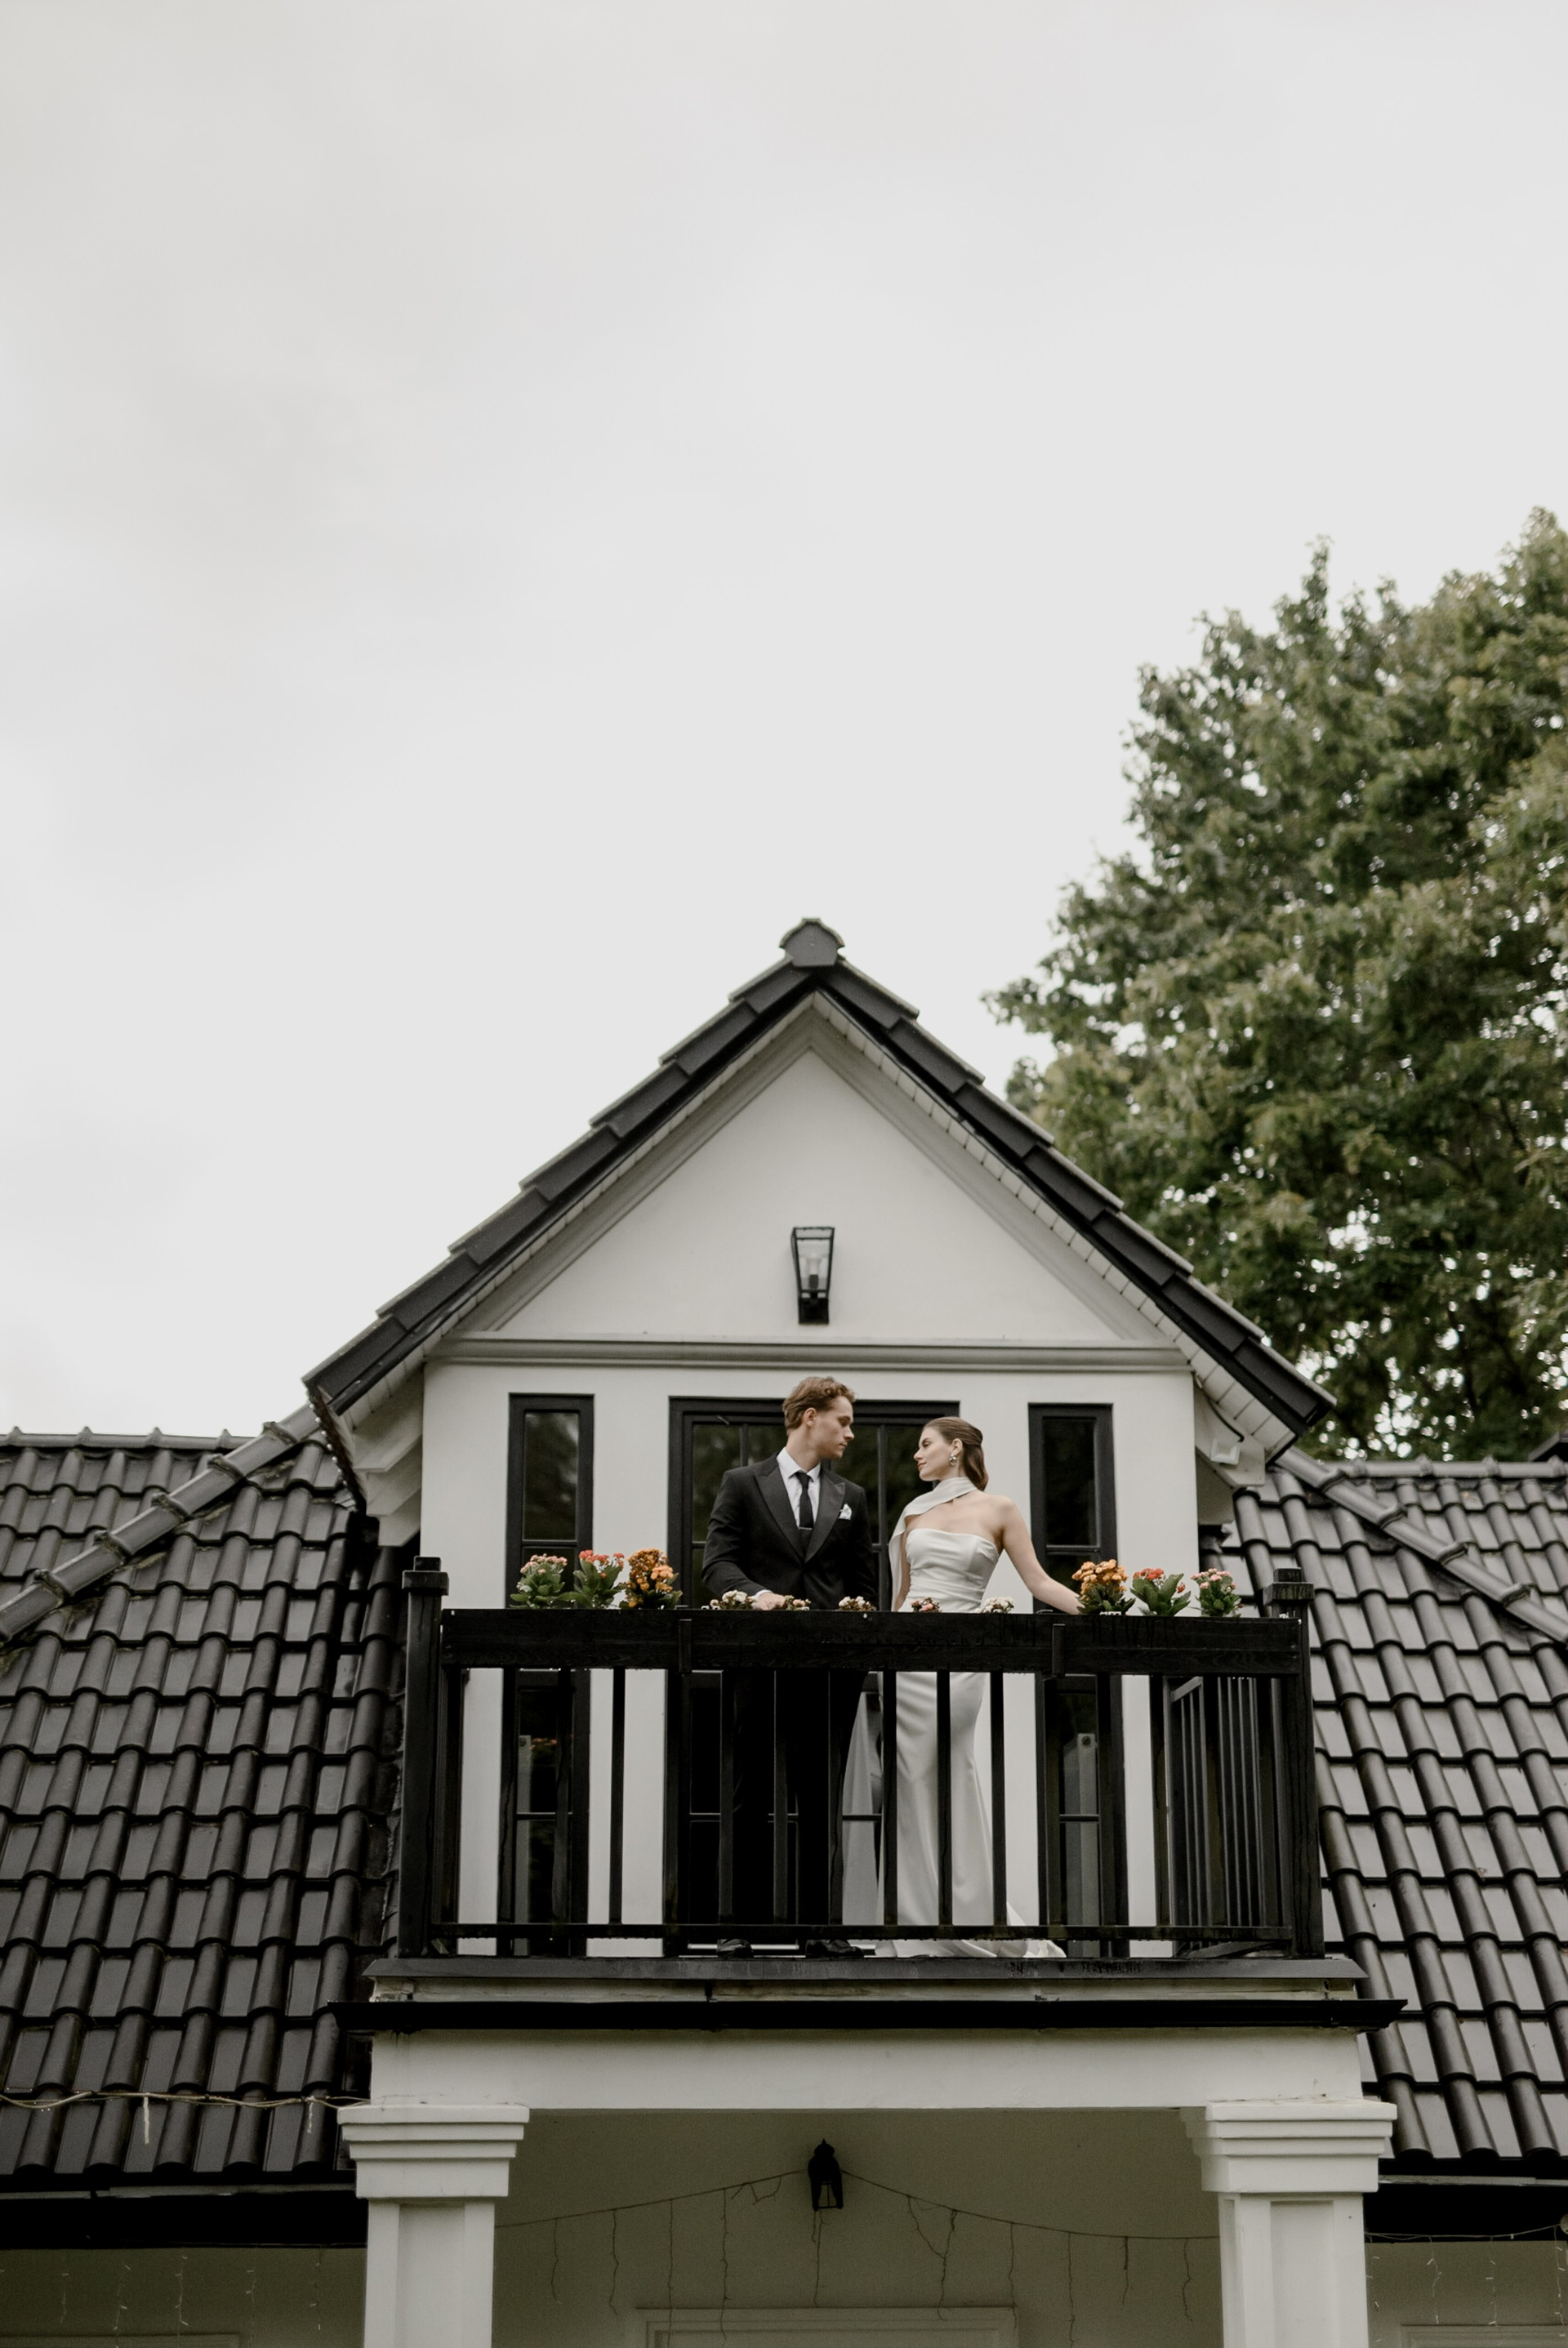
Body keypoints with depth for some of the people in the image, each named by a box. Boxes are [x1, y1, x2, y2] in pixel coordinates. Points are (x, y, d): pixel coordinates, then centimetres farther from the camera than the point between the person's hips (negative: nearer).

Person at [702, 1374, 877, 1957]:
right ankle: (741, 1924, 5)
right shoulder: (743, 1484, 7)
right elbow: (718, 1562, -3)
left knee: (822, 1801, 4)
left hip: (831, 1666, 3)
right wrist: (756, 1594, -22)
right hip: (762, 1663, -3)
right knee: (750, 1801, 1)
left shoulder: (851, 1497, 18)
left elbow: (865, 1582, 16)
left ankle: (818, 1925, 7)